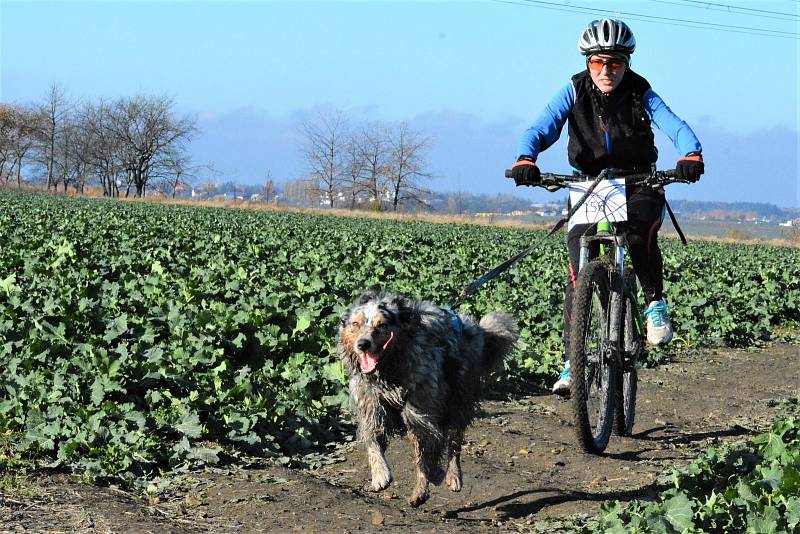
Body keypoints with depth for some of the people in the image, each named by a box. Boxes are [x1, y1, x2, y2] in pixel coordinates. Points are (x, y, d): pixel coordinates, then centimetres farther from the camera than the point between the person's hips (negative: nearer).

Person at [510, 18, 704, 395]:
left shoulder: (641, 94, -10)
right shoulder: (575, 91, -9)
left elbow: (675, 126, -24)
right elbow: (542, 128, -20)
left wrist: (691, 155, -47)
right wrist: (526, 160, -42)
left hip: (638, 185, -1)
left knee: (640, 230, -34)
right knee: (579, 270, -13)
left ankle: (655, 302, -9)